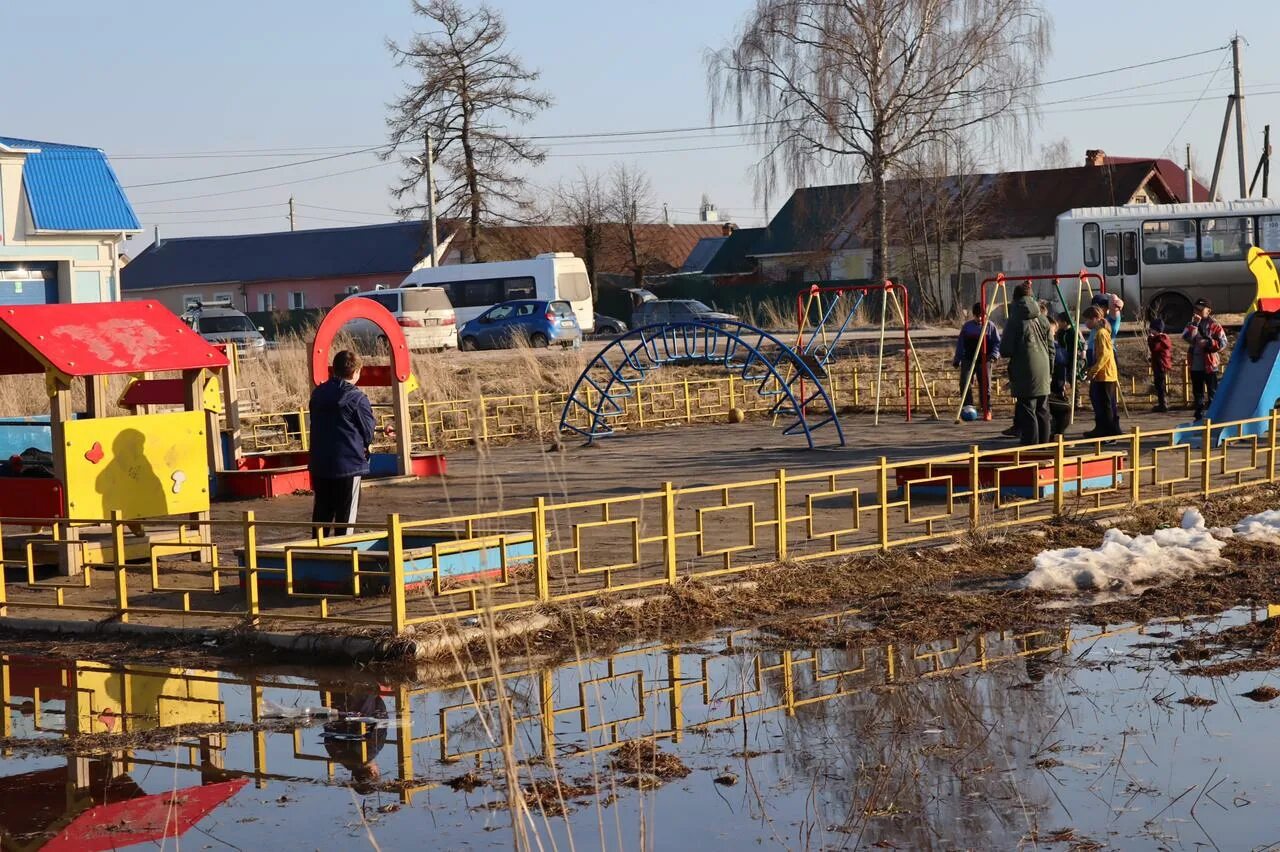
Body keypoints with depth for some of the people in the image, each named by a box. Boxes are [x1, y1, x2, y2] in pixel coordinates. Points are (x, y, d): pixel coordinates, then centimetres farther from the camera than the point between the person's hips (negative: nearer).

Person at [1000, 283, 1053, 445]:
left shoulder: (1014, 321, -9)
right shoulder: (1042, 321, 8)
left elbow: (1005, 350, -11)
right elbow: (1051, 348, 12)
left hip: (1024, 374, -6)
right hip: (1042, 372, 6)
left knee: (1027, 411, -4)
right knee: (1042, 411, 12)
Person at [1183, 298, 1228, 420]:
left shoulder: (1214, 325, -3)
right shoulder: (1192, 324, 10)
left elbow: (1223, 343, -7)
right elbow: (1186, 337, -9)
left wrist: (1209, 343, -17)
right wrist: (1194, 324, -15)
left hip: (1209, 365, -5)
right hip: (1195, 365, 5)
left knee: (1212, 392, 0)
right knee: (1197, 392, 11)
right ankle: (1199, 415, 19)